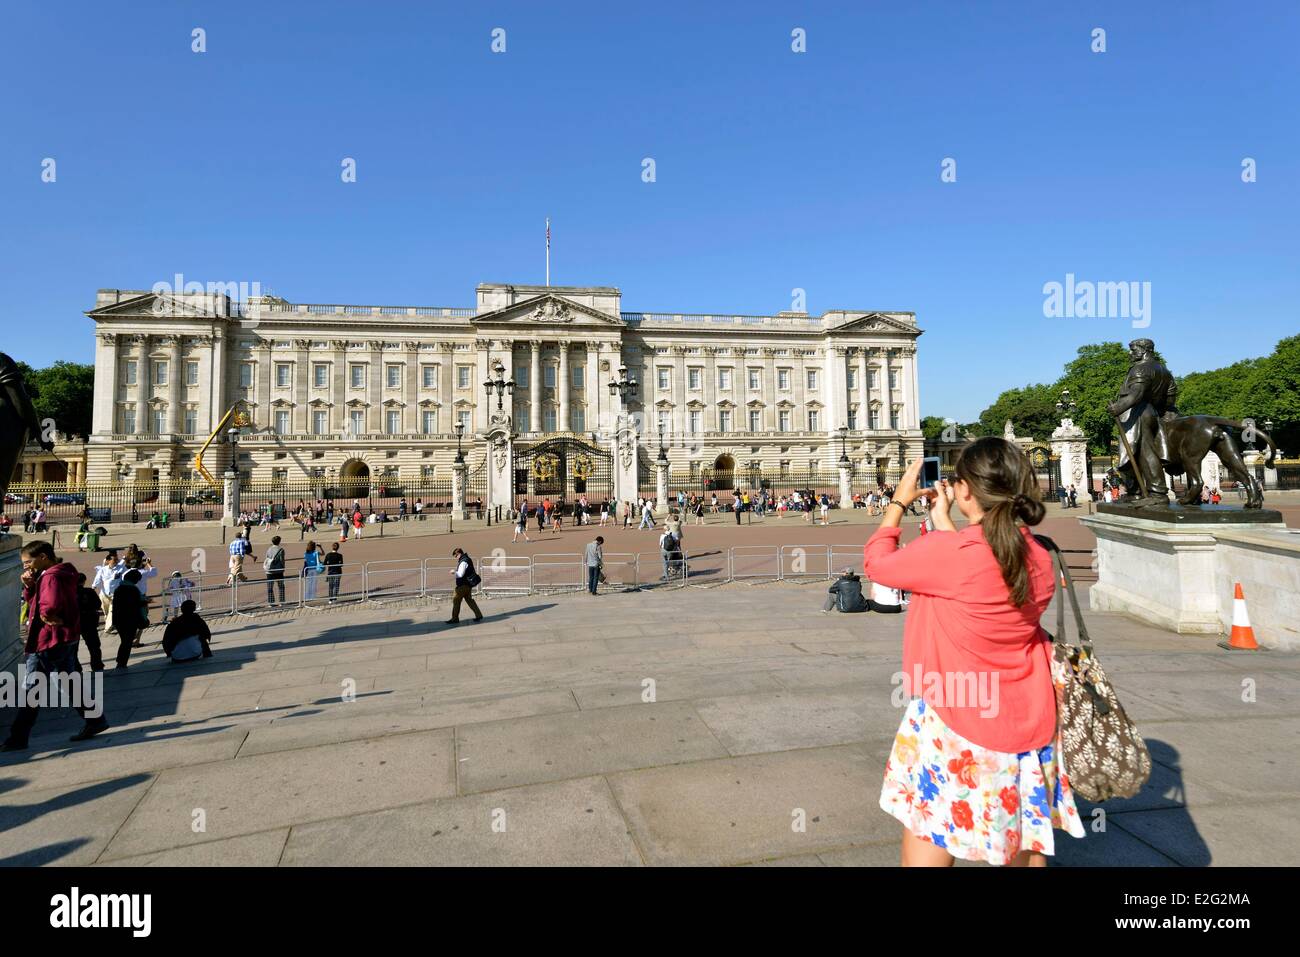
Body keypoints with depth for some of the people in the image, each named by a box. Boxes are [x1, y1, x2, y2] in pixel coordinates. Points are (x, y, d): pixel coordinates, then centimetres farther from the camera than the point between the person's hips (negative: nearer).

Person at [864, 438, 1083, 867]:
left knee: (926, 852, 10)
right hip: (1027, 732, 7)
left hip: (955, 730, -6)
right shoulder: (1040, 560, -1)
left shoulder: (944, 552, -22)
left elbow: (876, 562, -5)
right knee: (1025, 852, 23)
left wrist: (899, 501, 8)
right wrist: (944, 522, 20)